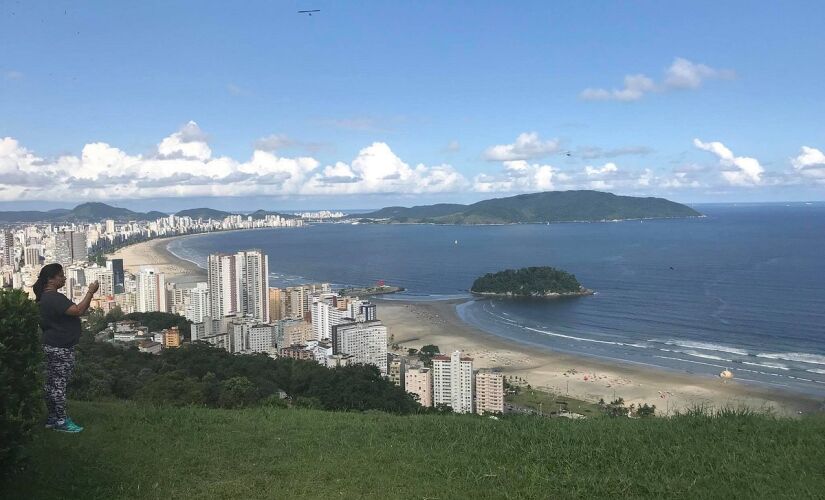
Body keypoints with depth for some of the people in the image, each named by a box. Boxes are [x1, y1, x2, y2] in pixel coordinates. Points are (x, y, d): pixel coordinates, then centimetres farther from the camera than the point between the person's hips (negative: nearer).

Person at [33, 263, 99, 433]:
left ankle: (52, 418, 22)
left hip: (52, 346, 11)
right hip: (61, 349, -11)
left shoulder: (47, 297, 14)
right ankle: (61, 421, 2)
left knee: (52, 383, 14)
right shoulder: (54, 298, -20)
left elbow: (73, 312, 18)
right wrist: (91, 292, -21)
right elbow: (78, 311, -27)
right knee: (59, 384, -4)